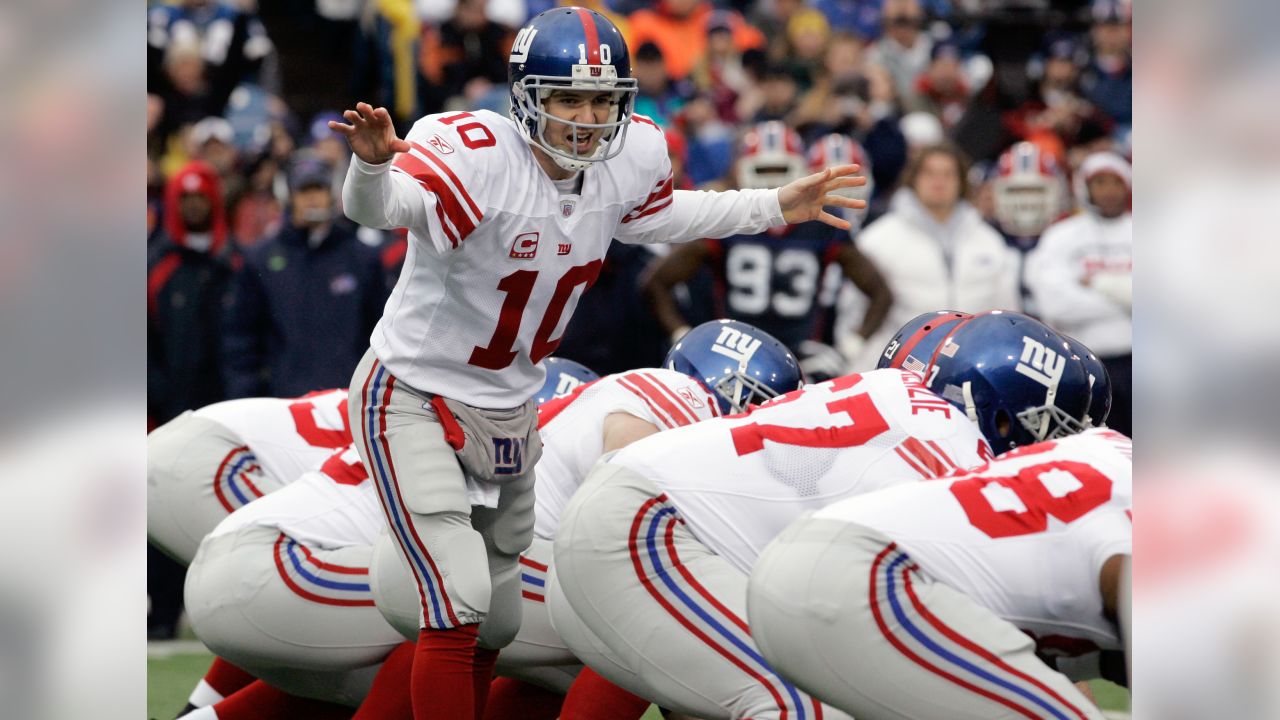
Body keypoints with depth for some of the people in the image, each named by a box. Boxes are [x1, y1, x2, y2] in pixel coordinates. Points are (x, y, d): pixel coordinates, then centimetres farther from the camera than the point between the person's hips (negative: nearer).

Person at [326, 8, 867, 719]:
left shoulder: (631, 157, -8)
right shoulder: (480, 156, -30)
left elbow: (651, 215, 17)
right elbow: (376, 206, -47)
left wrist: (776, 207, 17)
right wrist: (373, 160, -70)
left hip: (510, 412, 8)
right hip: (416, 399, -7)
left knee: (496, 624, 17)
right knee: (460, 602, -19)